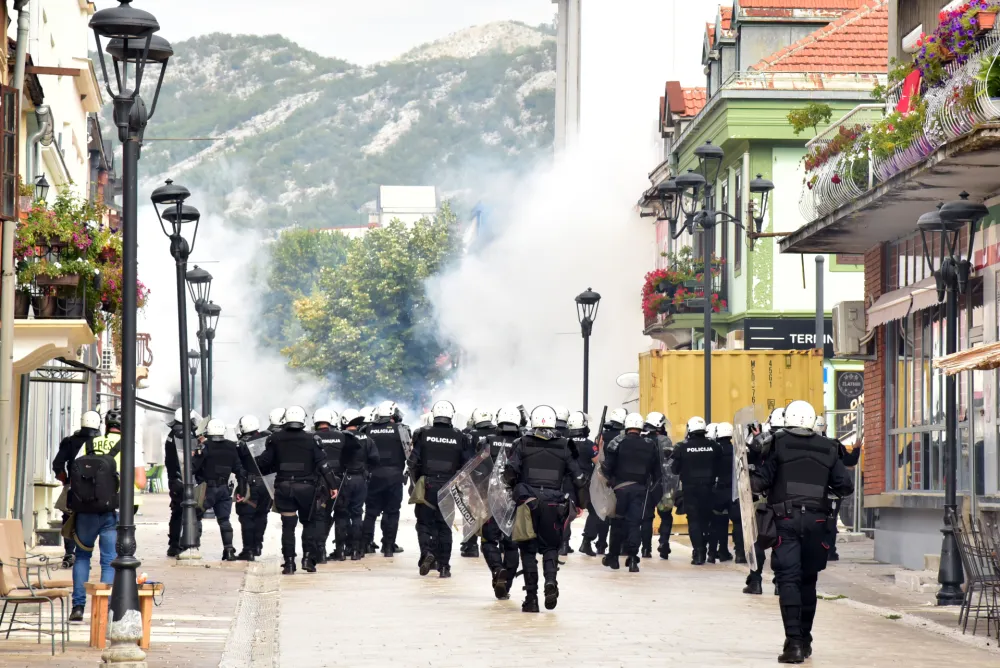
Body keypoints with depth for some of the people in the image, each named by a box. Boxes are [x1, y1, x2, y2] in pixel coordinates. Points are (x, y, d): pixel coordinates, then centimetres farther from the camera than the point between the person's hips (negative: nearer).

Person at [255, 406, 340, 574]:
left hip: (284, 487, 1)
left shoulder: (276, 439, 0)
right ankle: (308, 558, 3)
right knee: (309, 523, 13)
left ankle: (289, 562, 3)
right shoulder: (311, 439, -2)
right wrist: (333, 485, -3)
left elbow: (264, 463, 3)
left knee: (288, 526, 6)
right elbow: (323, 464, -6)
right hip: (306, 487, -1)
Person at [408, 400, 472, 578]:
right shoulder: (460, 438, -1)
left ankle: (427, 552, -15)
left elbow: (414, 461, -5)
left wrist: (417, 481, 10)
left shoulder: (424, 434, -4)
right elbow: (467, 464, 1)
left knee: (424, 522, 10)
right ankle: (444, 566, 8)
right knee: (444, 525, 10)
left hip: (426, 485, -1)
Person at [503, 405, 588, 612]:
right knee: (551, 546, 16)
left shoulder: (522, 445, 2)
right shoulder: (564, 447, 6)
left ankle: (531, 596, 4)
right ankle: (550, 580, -11)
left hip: (528, 502, -1)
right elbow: (578, 477, 7)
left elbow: (510, 472, -8)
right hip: (554, 505, 1)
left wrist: (512, 492, 7)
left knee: (528, 548, 9)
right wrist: (581, 502, 17)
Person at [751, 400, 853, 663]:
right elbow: (845, 486, 7)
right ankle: (804, 639, 26)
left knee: (788, 580, -5)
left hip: (787, 519, -3)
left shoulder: (779, 444, -2)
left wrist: (749, 479, 13)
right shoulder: (827, 448, 8)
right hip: (817, 520, 3)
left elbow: (761, 481, -8)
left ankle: (794, 642, -17)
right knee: (807, 580, 17)